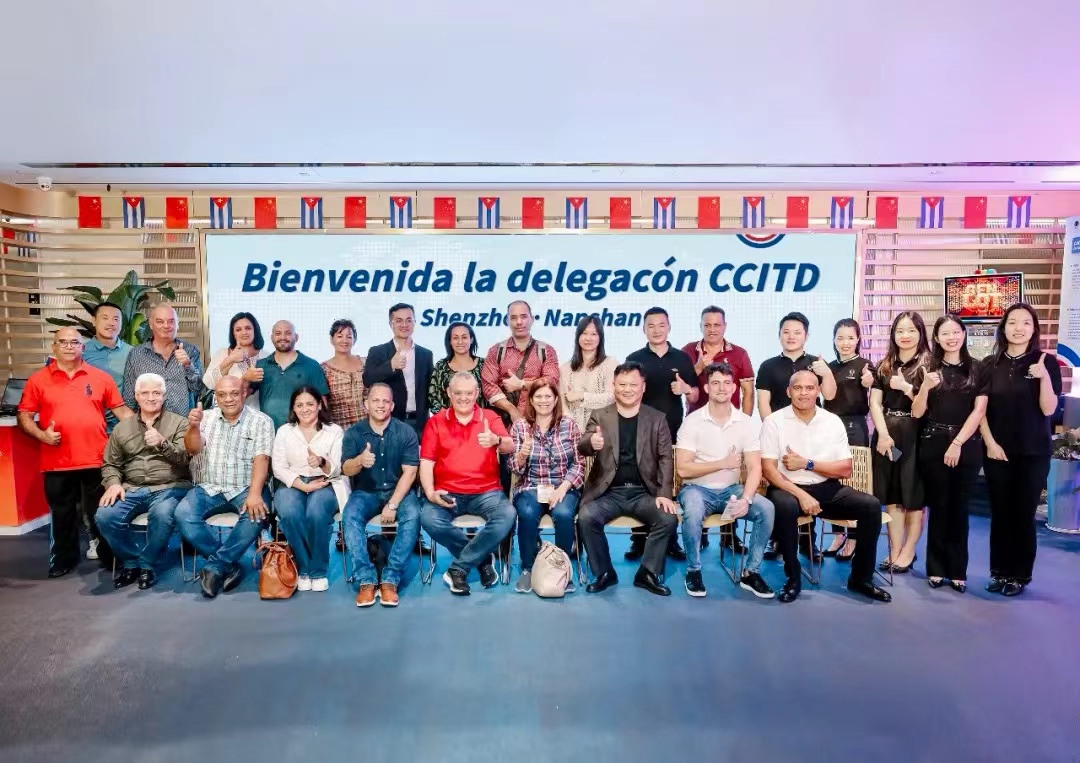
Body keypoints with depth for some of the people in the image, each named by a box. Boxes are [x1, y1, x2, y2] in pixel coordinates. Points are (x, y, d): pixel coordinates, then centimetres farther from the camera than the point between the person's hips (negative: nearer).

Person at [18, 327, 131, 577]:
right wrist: (41, 434, -13)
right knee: (62, 514, 14)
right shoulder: (38, 379, 4)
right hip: (57, 462, 1)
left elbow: (121, 410, 7)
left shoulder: (101, 377, 5)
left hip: (96, 460, -1)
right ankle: (64, 559, 29)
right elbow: (24, 415, 5)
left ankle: (110, 556, 20)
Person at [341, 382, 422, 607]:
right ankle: (366, 580, -25)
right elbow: (346, 470, -9)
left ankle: (390, 579, -24)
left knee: (413, 516, -30)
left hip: (399, 490, -1)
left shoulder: (406, 432, -6)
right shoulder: (354, 432, -2)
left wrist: (392, 505, -19)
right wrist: (359, 461, -34)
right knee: (350, 516, -30)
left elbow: (409, 472, -10)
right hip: (365, 492, 1)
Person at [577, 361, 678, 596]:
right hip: (608, 492, 0)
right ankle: (605, 573, -3)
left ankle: (648, 573, -1)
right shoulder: (599, 416, 5)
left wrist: (664, 494, -11)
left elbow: (665, 459, 4)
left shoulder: (657, 419, 7)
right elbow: (581, 447, -8)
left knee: (668, 519, -23)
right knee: (586, 517, -26)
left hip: (644, 492, 1)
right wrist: (591, 442, -35)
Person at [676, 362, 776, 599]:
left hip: (731, 489, 3)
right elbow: (683, 469, -13)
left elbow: (754, 468, -5)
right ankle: (694, 571, -9)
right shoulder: (692, 421, -9)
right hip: (698, 489, -3)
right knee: (692, 512, -35)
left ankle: (751, 572, -4)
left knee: (766, 508, -23)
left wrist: (745, 499, -23)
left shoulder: (746, 423, 0)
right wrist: (723, 463, -15)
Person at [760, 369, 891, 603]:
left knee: (871, 505, -15)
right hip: (789, 488, -4)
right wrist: (801, 494, -23)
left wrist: (807, 463, -11)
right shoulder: (774, 422, -5)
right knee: (784, 506, -36)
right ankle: (793, 577, -14)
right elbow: (769, 469, -11)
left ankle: (860, 578, 3)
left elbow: (845, 470, 2)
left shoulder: (833, 421, 5)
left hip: (826, 489, 4)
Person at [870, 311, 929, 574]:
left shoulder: (928, 365, -1)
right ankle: (895, 551, 15)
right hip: (886, 435, 4)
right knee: (891, 495, 7)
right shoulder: (884, 366, 12)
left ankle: (908, 552, 12)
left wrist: (906, 388, -16)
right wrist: (883, 434, -6)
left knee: (913, 495, 1)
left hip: (915, 436, -4)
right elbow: (875, 403, 5)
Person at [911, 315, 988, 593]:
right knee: (938, 508, 4)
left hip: (967, 447, 0)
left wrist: (957, 443, -9)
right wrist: (925, 386, -16)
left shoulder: (977, 370, 6)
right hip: (933, 446, 0)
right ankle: (936, 568, 11)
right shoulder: (929, 369, 5)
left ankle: (958, 571, 14)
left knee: (959, 509, 5)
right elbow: (917, 413, 1)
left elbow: (979, 411, -2)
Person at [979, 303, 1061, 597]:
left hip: (1033, 453, -2)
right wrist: (990, 443, -5)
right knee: (1000, 514, 6)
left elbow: (1048, 409, -8)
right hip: (997, 451, 2)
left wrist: (1044, 377, -22)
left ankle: (1020, 575, 15)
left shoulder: (1046, 362, -2)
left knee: (1024, 515, 3)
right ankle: (999, 571, 16)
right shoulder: (991, 364, 4)